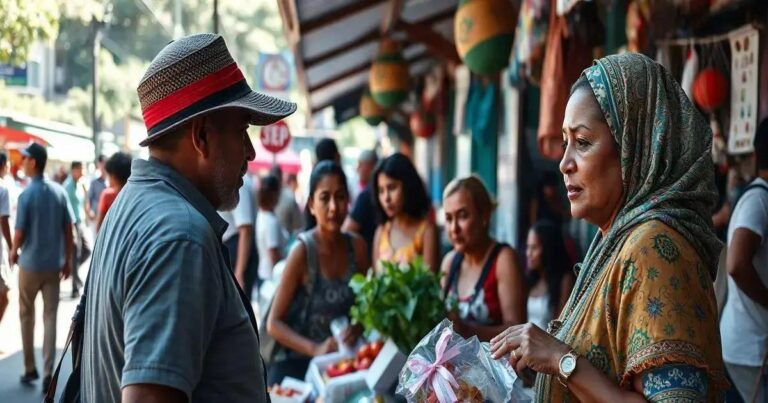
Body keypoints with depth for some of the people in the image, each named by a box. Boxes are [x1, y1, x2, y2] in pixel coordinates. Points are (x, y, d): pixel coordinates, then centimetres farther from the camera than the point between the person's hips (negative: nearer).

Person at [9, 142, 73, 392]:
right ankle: (47, 372, 0)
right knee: (50, 316, 5)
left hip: (30, 264, -3)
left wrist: (13, 252, 8)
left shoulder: (26, 195, -15)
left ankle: (30, 368, 21)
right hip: (54, 264, 3)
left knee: (27, 315, 14)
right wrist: (67, 260, 11)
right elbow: (68, 229, 1)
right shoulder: (59, 191, -3)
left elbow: (20, 233, -12)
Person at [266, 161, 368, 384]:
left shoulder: (357, 246, -3)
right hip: (295, 365, -4)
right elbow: (274, 323, -14)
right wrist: (315, 349, -26)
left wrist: (358, 327, -10)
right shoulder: (302, 251, -16)